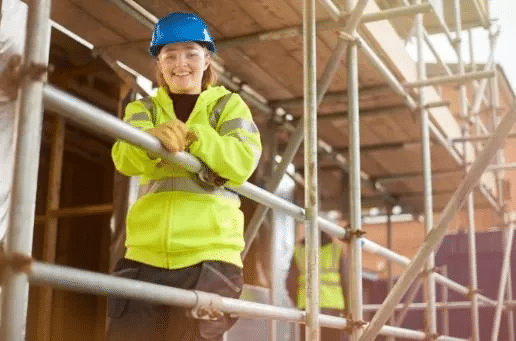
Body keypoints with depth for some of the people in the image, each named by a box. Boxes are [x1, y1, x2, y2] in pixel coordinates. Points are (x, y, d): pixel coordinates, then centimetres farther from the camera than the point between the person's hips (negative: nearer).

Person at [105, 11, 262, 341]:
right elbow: (125, 157, -7)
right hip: (146, 256, 2)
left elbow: (243, 162, -9)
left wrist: (195, 137, -25)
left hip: (209, 255, -2)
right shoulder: (144, 108, 15)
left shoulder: (228, 105, 10)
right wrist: (153, 138, -30)